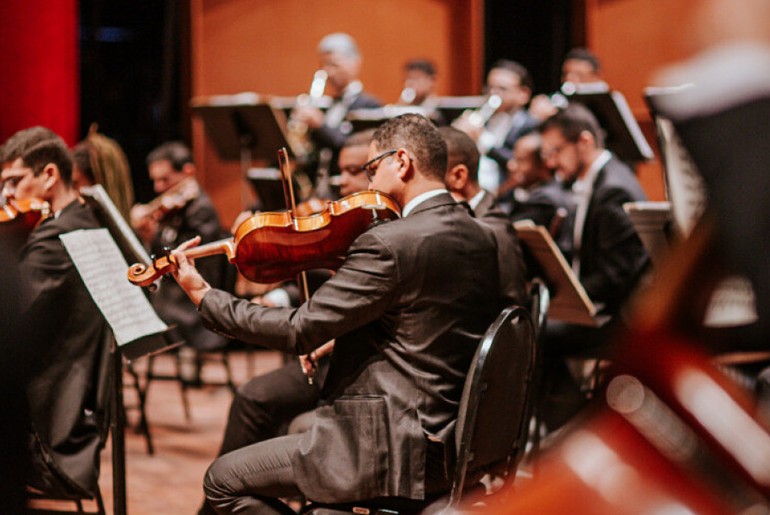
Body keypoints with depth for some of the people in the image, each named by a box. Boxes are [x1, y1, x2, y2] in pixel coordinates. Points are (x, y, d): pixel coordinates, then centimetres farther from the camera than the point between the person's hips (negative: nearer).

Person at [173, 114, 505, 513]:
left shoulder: (389, 244, -21)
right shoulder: (482, 238, 5)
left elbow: (299, 331, -18)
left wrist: (204, 297, -7)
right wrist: (343, 339, 11)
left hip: (396, 451, -9)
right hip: (454, 444, 9)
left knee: (223, 480, 4)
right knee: (294, 426, 31)